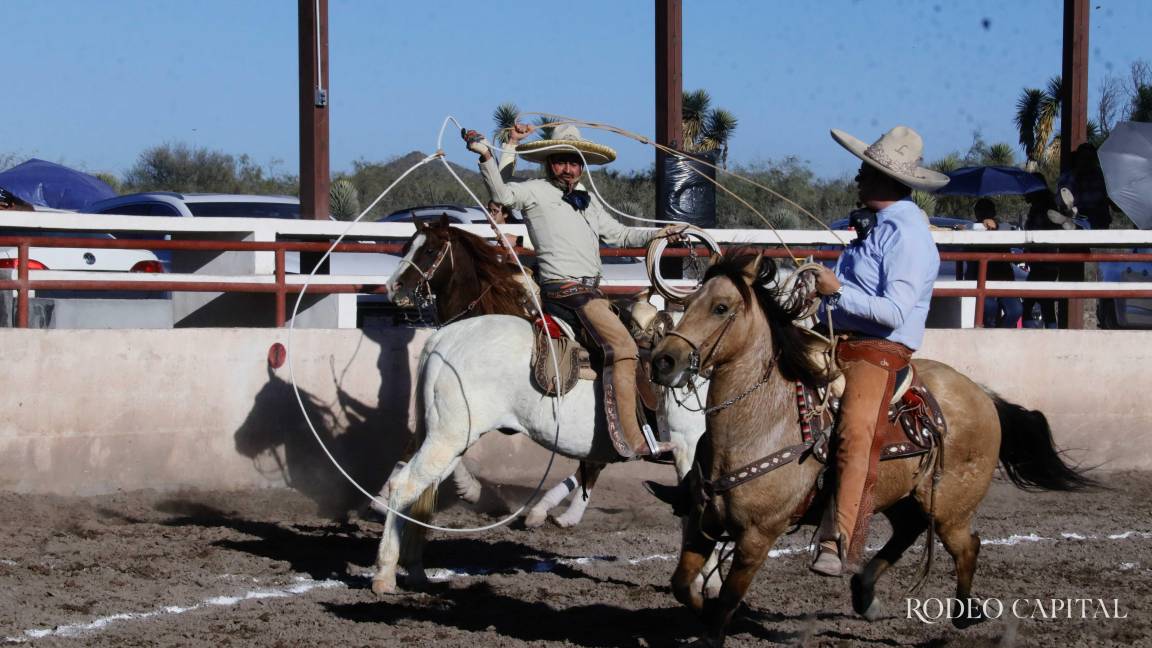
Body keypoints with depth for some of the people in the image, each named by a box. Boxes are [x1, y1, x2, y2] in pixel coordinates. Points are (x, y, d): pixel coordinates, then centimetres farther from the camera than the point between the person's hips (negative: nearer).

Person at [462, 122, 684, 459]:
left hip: (589, 290, 9)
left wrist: (662, 233, 23)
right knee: (622, 348, -21)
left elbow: (620, 235, 30)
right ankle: (631, 440, -26)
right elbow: (503, 193, -17)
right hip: (566, 289, -9)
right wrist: (486, 157, -32)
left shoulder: (588, 201, 23)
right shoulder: (536, 192, 1)